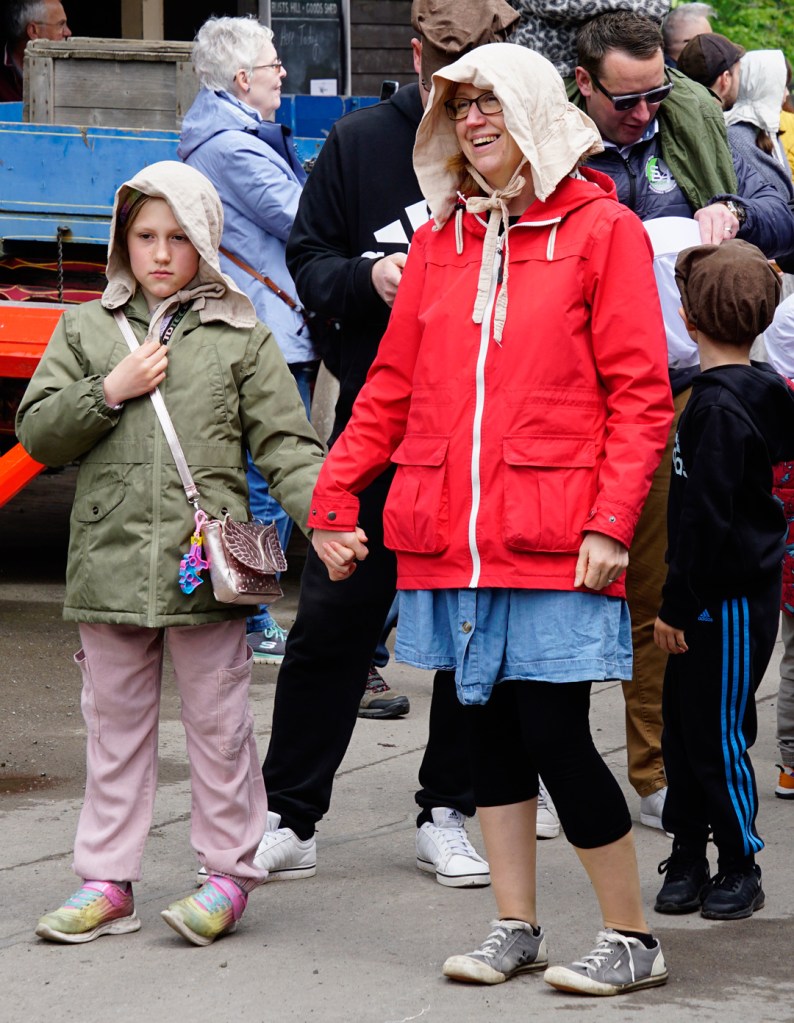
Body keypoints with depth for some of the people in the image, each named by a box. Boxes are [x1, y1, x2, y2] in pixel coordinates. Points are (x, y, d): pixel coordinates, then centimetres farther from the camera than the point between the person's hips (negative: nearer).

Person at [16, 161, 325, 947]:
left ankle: (228, 874, 14)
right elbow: (37, 434, 6)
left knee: (218, 722, 3)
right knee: (115, 725, 10)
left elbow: (284, 444, 1)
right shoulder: (85, 330, 10)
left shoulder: (240, 337, 4)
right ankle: (106, 881, 17)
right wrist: (109, 392, -7)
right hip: (111, 561, 2)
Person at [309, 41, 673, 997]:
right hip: (451, 539, 5)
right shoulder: (440, 239, 13)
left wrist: (612, 521, -14)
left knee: (553, 734, -7)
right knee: (490, 729, 10)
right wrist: (334, 495, 8)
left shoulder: (601, 228, -2)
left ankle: (631, 938, 6)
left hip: (553, 543, -5)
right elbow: (393, 385, 16)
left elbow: (640, 393, -5)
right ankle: (515, 928, 20)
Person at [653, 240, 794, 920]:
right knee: (683, 727, 13)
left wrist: (678, 604, -16)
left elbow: (707, 515, -21)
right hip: (725, 597, 9)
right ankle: (688, 857, 20)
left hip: (728, 602, -9)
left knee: (718, 737, -1)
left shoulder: (718, 406, -20)